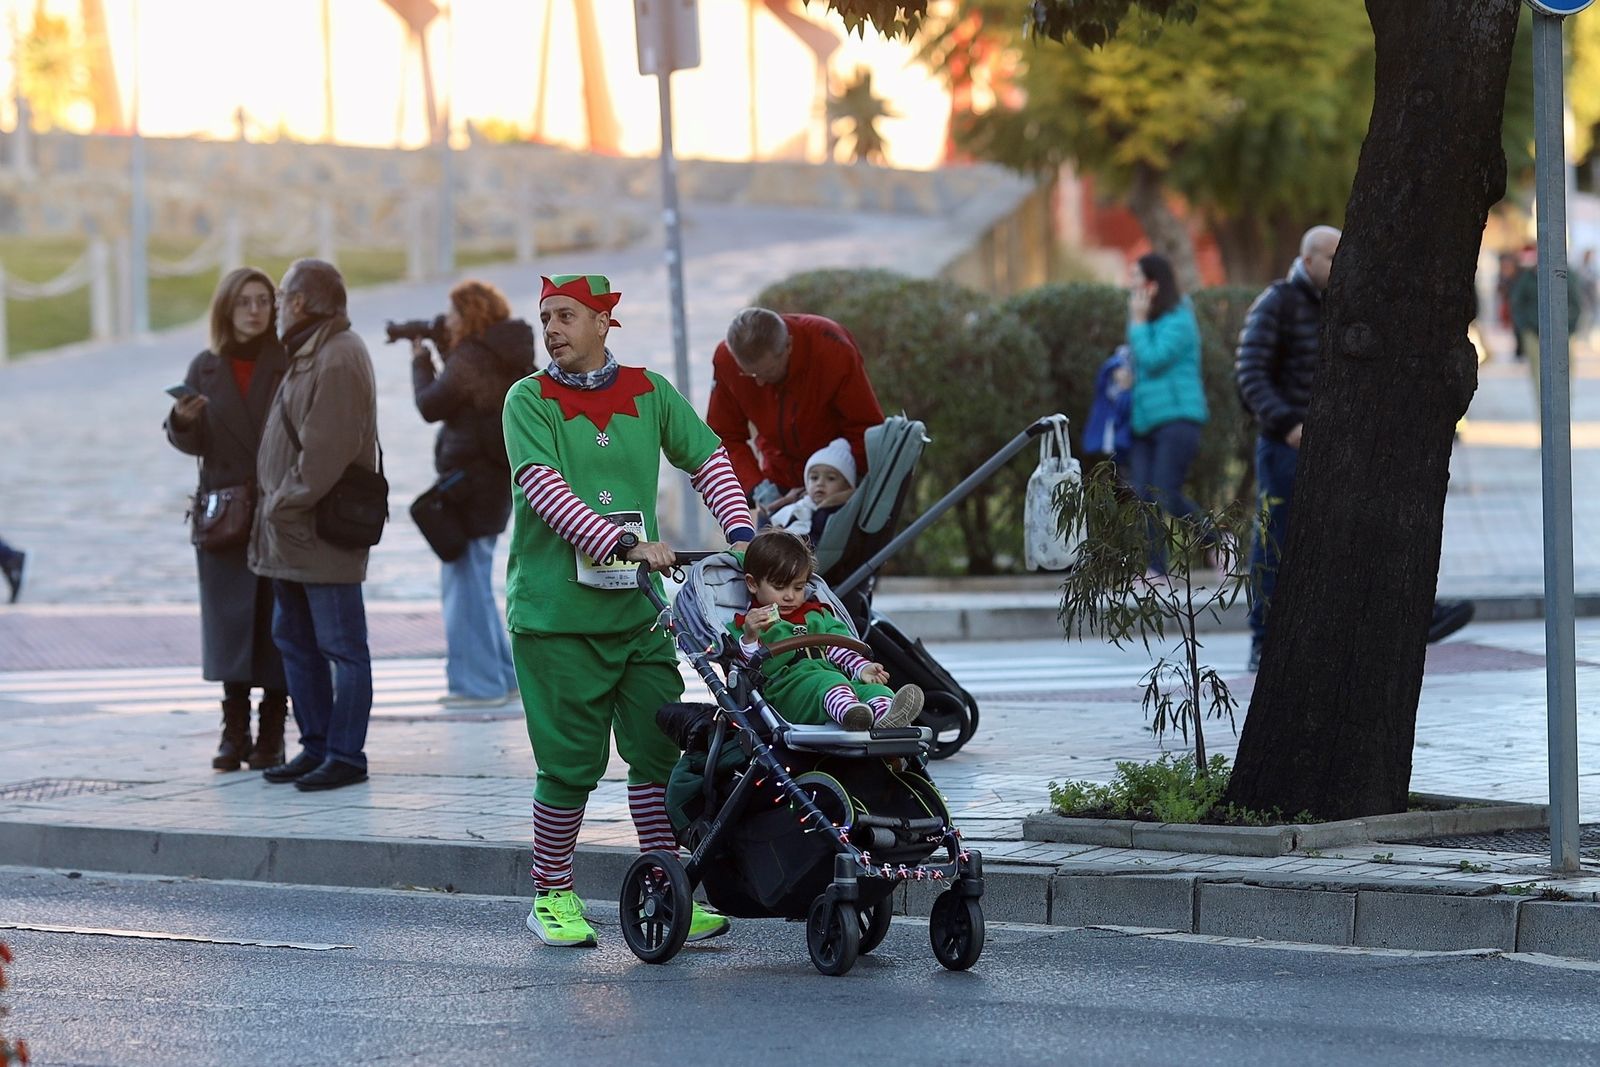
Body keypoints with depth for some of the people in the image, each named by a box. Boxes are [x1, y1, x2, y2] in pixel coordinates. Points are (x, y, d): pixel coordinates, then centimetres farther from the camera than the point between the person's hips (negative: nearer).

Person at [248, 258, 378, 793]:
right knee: (294, 639, 14)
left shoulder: (339, 360, -17)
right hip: (290, 532, 11)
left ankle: (345, 755, -1)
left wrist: (285, 504, -18)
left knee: (341, 645, -4)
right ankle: (316, 747, 20)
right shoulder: (310, 356, 16)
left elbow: (326, 450, -23)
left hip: (322, 529, -11)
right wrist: (276, 505, 11)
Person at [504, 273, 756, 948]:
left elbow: (708, 459, 14)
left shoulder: (648, 393, 9)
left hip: (639, 611, 4)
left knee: (659, 752, 1)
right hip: (555, 615, -4)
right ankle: (551, 896, 13)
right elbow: (544, 488, -15)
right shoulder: (529, 400, -3)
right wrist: (627, 543, -25)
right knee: (571, 762, -2)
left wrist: (741, 533, -3)